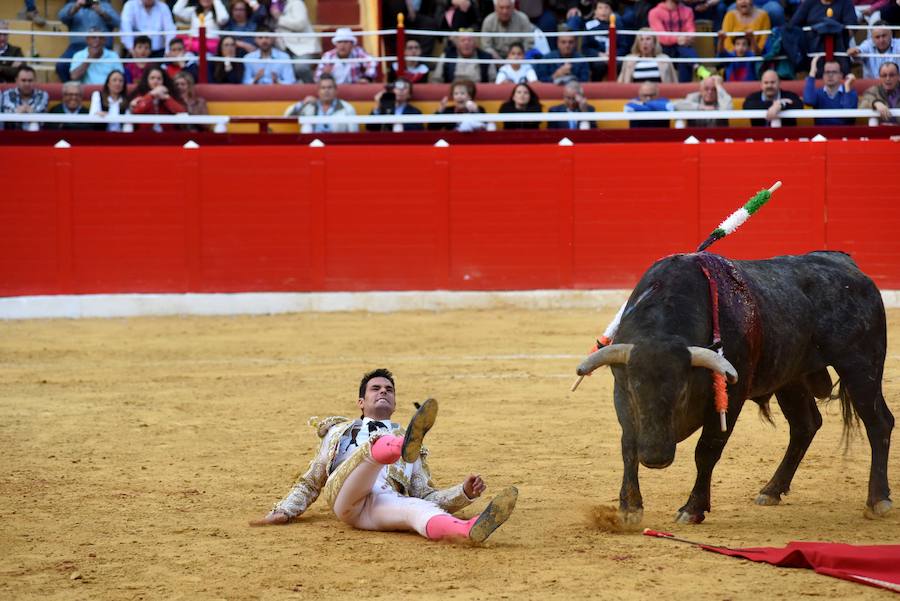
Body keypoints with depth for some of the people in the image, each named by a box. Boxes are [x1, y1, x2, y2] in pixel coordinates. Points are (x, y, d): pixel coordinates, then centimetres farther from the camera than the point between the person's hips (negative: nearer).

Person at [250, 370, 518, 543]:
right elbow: (310, 482, 36)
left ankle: (471, 530, -72)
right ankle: (405, 446, -68)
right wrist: (284, 511, 19)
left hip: (386, 503, 0)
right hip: (345, 496, 0)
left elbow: (426, 496, 29)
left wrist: (464, 492, 11)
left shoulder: (406, 441, 39)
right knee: (373, 449, -30)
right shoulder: (340, 432, 39)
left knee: (417, 508, -38)